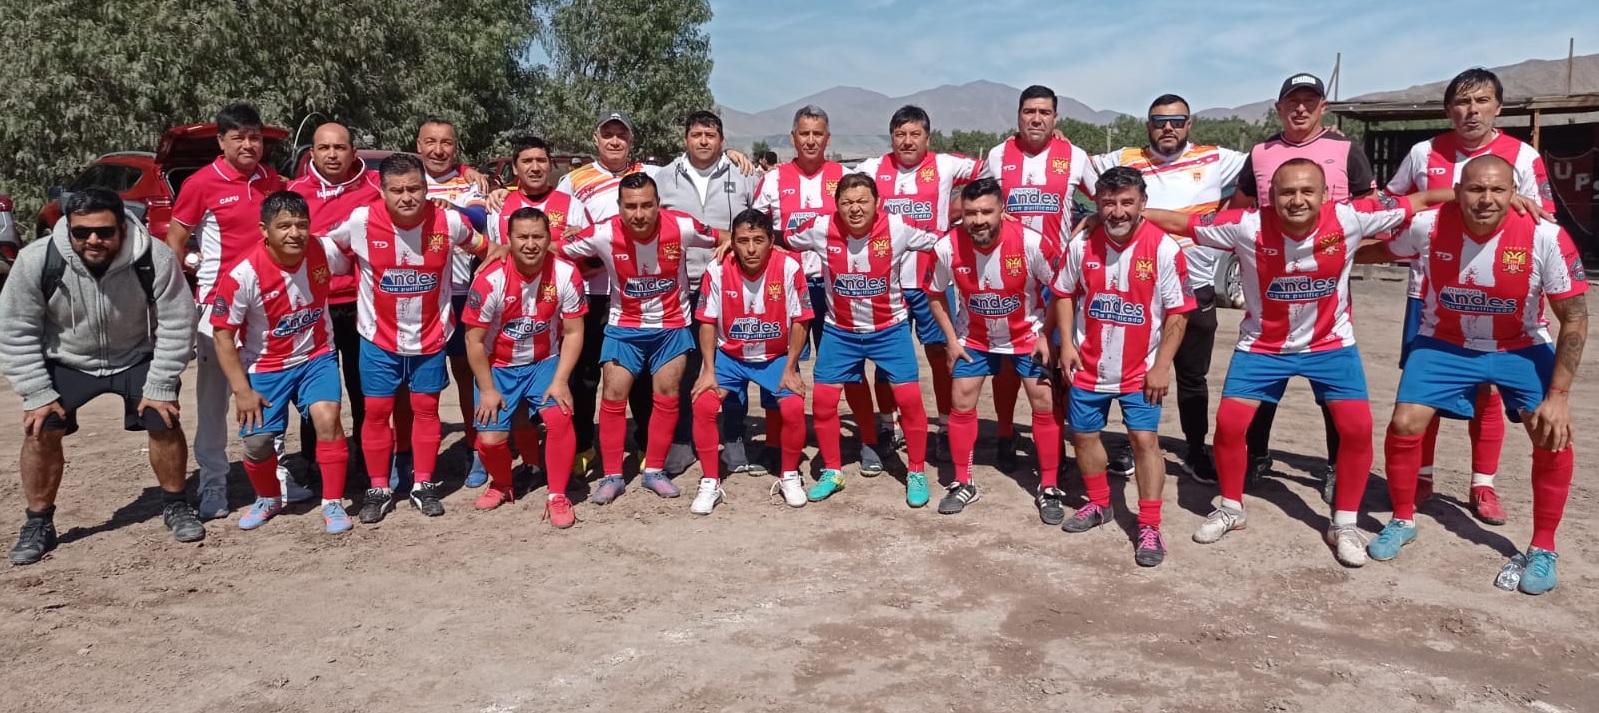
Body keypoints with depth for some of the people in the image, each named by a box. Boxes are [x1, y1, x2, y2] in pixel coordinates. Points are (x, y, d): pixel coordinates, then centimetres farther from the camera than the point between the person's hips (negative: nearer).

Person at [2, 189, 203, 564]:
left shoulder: (154, 259, -29)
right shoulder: (36, 261, -26)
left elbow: (176, 325, -19)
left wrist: (160, 388, -18)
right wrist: (37, 395, -15)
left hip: (137, 358, 0)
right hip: (66, 362, 1)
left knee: (165, 421, -12)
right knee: (40, 431, -11)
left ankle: (175, 505, 12)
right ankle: (38, 524, 10)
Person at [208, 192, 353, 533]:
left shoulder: (325, 252, -16)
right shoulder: (243, 275, -23)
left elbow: (355, 264, 9)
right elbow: (223, 334, -14)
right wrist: (242, 391, -15)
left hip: (317, 355, 1)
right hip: (266, 366, -1)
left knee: (327, 418, -21)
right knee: (257, 443, -2)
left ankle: (333, 504, -3)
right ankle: (268, 499, 31)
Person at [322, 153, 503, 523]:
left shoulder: (449, 221, -15)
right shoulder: (361, 221, -17)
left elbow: (483, 247, 6)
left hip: (431, 337, 1)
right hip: (379, 339, 0)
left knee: (426, 407, 9)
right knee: (377, 411, 6)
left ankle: (424, 485, 23)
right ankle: (378, 489, 20)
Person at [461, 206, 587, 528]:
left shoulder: (565, 274, -17)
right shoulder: (490, 280, -22)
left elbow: (573, 332, -9)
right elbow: (474, 339, -12)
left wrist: (560, 381, -16)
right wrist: (488, 390, -11)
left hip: (545, 362, 0)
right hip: (499, 367, 0)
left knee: (559, 416, -23)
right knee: (489, 438, -8)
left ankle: (557, 496, -5)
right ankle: (502, 485, 26)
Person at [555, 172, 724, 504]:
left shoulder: (682, 227, -21)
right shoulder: (603, 234, -21)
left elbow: (721, 240, -1)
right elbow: (557, 251, -11)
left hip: (672, 325, 0)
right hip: (624, 326, 0)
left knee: (667, 393, -1)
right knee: (614, 393, -3)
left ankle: (655, 471, 13)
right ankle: (612, 476, 7)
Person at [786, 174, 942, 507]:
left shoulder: (898, 227, -17)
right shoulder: (821, 228, -14)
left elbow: (941, 242, -3)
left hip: (890, 328, -1)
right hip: (839, 330, 1)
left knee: (910, 398, -7)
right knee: (823, 399, -1)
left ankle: (917, 473, 14)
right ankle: (832, 472, 19)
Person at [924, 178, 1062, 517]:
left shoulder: (1032, 243, -28)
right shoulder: (947, 248, -22)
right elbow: (936, 294, -2)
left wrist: (1046, 335, -15)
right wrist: (952, 340, -5)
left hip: (1027, 335, -1)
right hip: (974, 338, 2)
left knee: (1045, 405, -3)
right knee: (961, 404, 1)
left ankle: (1049, 487, 13)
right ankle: (963, 484, 17)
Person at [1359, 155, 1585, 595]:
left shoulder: (1546, 238, -26)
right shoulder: (1426, 226, -23)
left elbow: (1574, 319, -16)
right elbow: (1379, 251, 2)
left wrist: (1558, 395, -19)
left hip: (1521, 348, 0)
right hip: (1445, 343, 1)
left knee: (1555, 439, -13)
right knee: (1404, 425, -11)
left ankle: (1542, 550, 8)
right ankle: (1402, 521, 15)